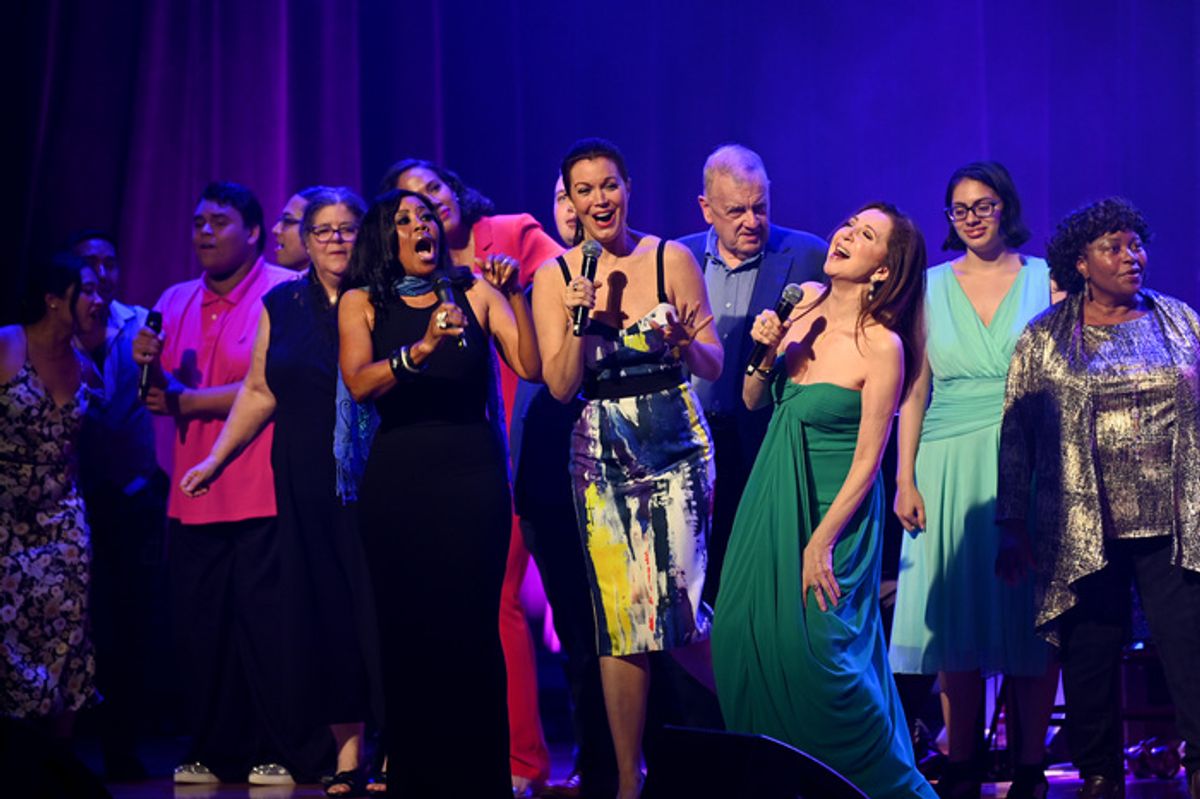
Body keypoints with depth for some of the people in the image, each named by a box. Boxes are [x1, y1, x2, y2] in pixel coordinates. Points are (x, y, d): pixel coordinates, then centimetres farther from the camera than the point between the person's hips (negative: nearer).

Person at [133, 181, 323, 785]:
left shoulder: (286, 293, -5)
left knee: (268, 623, -6)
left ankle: (289, 754, 3)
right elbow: (164, 400, 17)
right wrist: (152, 367, -6)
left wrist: (189, 402, -7)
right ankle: (218, 754, 15)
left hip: (265, 493, -6)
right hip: (195, 496, 6)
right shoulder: (175, 303, 14)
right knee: (199, 627, 6)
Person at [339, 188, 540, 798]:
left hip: (472, 476, 0)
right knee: (405, 629, -2)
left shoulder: (475, 293, 9)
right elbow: (360, 384, -9)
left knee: (471, 628, -7)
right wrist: (420, 349, -24)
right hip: (397, 479, 1)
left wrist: (514, 295, -12)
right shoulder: (362, 303, 8)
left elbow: (531, 366, -1)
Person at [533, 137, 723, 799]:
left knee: (677, 603, -7)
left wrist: (681, 340, -17)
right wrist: (583, 321, -14)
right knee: (617, 616, 2)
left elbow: (714, 366, 3)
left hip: (677, 445, -1)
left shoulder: (672, 259, 0)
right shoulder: (555, 278, 4)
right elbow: (561, 386, 0)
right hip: (601, 455, 2)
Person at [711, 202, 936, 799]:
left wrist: (821, 543, -16)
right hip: (772, 497, 7)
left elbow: (868, 459, -15)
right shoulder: (804, 304, 2)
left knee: (816, 649, -7)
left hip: (832, 505, -6)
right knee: (744, 635, 6)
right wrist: (767, 351, -10)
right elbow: (753, 401, 10)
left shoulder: (882, 346, -17)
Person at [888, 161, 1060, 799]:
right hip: (949, 468, 1)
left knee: (1029, 617, -2)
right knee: (957, 614, 0)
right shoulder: (931, 287, 9)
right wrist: (905, 478, 0)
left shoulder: (1046, 280, 5)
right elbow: (915, 389, 8)